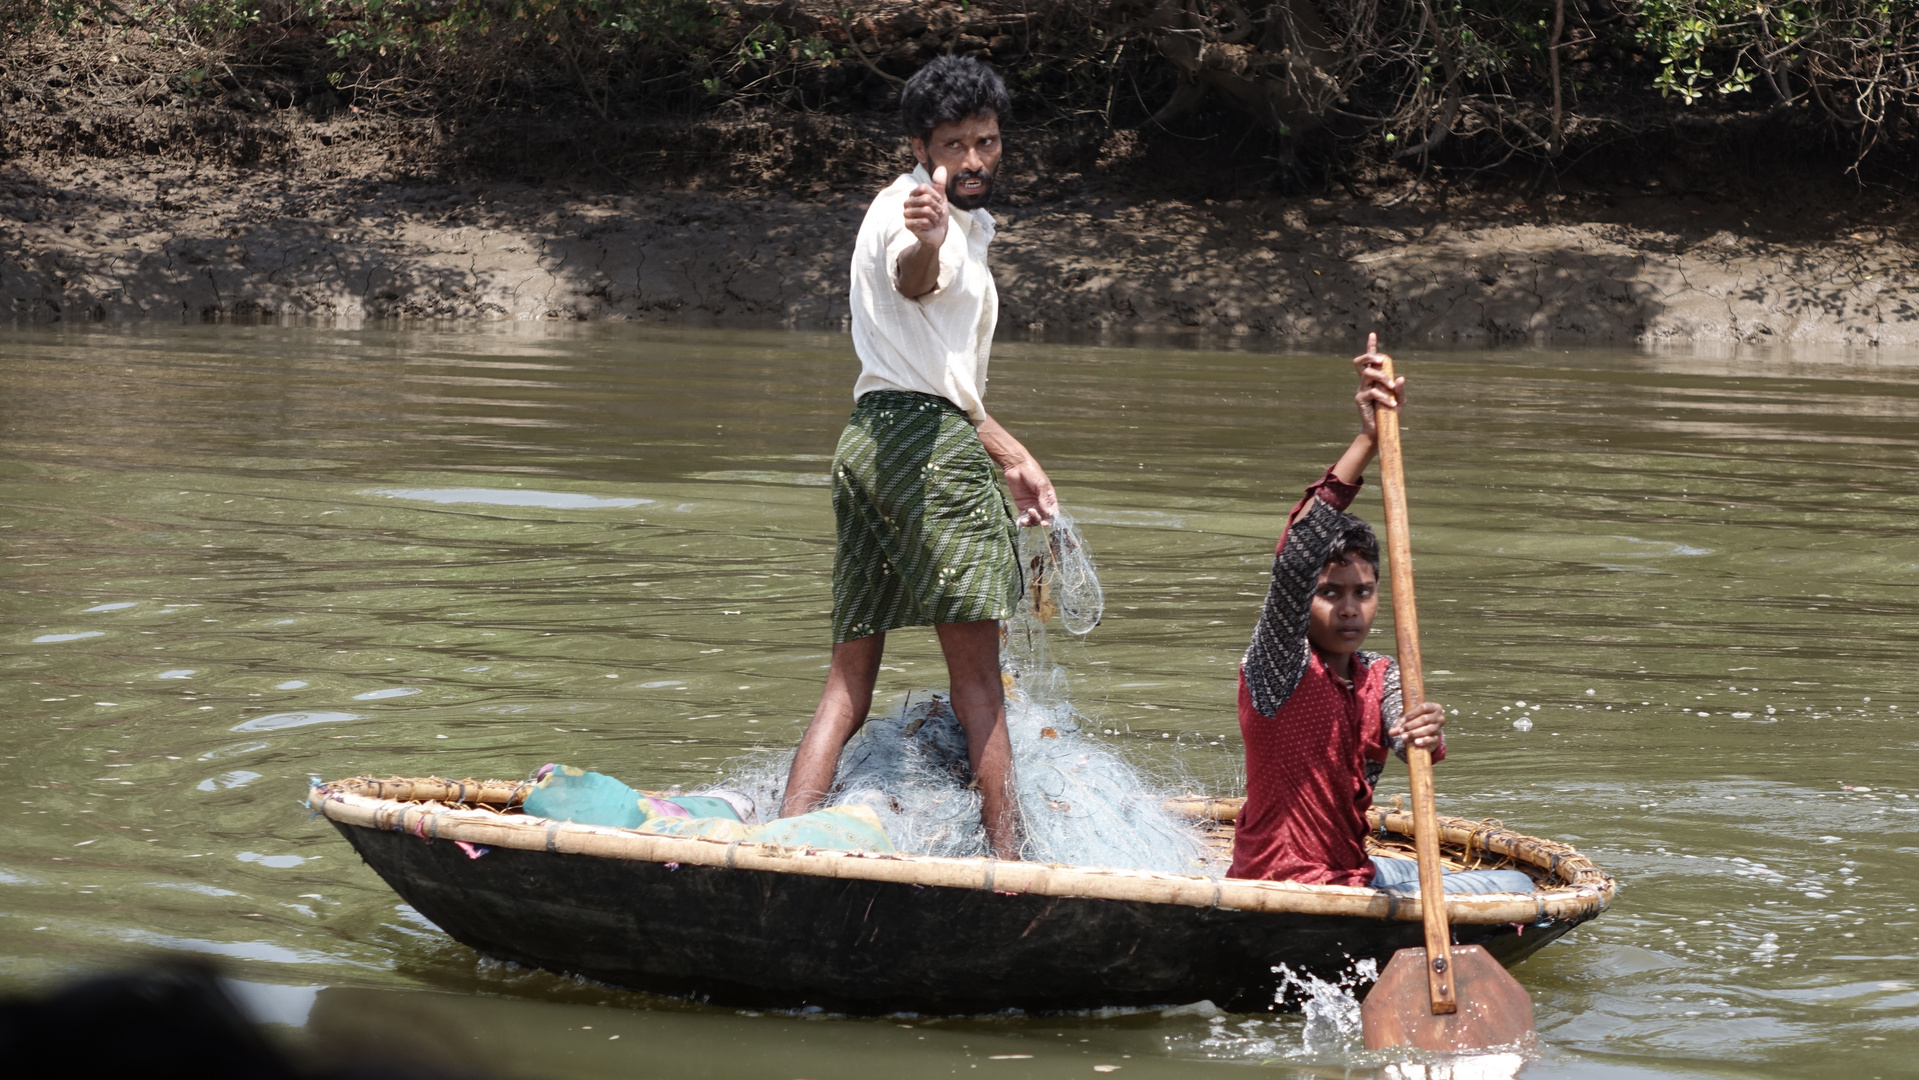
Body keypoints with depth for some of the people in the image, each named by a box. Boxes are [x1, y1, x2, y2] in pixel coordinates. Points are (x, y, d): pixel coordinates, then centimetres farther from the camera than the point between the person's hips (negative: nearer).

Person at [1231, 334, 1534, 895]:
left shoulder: (1379, 675, 9)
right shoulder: (1278, 668, -14)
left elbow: (1401, 737, -12)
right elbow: (1297, 558, -30)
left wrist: (1427, 735, -38)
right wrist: (1367, 440, -36)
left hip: (1348, 872, 8)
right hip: (1286, 889, -8)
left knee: (1515, 884, 19)